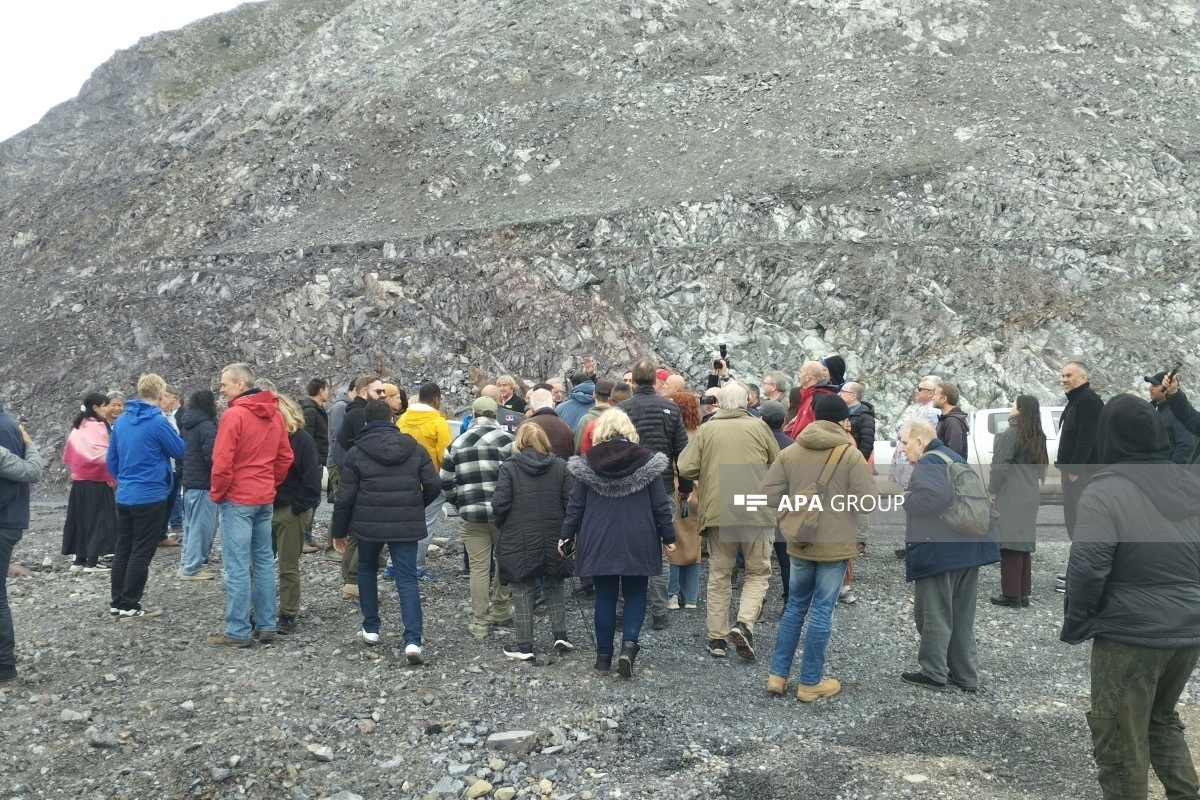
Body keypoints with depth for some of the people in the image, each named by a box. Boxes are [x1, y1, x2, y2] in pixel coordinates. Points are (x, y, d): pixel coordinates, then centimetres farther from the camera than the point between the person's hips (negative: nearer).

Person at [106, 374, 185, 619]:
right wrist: (167, 428, 9)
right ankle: (129, 606, 5)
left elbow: (111, 458, 12)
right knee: (141, 552, 1)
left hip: (124, 496, 7)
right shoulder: (157, 421, -16)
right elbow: (179, 450, -6)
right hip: (150, 496, -7)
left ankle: (117, 603, 21)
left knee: (122, 549, 14)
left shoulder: (121, 420, 6)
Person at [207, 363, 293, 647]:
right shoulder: (274, 414, 8)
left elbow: (222, 462, -17)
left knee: (237, 566, -3)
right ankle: (266, 626, 16)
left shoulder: (234, 415, -15)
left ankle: (238, 631, 1)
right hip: (265, 498, 8)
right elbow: (286, 457, 12)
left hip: (237, 499, -7)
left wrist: (216, 493, -3)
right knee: (264, 561, 11)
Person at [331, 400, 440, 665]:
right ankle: (413, 641, -12)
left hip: (368, 523, 0)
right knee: (407, 579, 0)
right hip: (406, 525, 1)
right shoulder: (415, 448, 3)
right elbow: (434, 486, 0)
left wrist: (338, 531, 8)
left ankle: (370, 629, 26)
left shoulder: (357, 452, -2)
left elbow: (345, 496, -2)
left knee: (367, 571, 23)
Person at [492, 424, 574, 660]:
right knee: (554, 586, 19)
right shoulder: (561, 466, 1)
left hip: (519, 541, -3)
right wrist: (565, 530, 12)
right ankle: (560, 634, 13)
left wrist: (501, 526, 9)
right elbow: (570, 502, -2)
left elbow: (500, 504, -11)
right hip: (554, 540, 3)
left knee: (523, 590, 6)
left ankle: (524, 645, 10)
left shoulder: (509, 468, -7)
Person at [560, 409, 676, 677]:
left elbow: (575, 505, 2)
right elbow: (660, 505, -1)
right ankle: (629, 643, -8)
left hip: (599, 542, 1)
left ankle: (604, 656, 16)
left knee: (605, 597, 11)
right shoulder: (647, 461, -4)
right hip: (638, 542, -1)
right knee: (635, 594, 12)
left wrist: (567, 536, 12)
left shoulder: (586, 464, -2)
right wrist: (668, 537, 8)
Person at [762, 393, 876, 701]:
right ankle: (810, 682, 14)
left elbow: (769, 493, -2)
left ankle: (777, 675, 19)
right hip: (836, 544, -4)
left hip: (799, 542, 4)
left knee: (795, 606, 18)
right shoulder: (851, 454, -12)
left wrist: (789, 519, 10)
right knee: (821, 611, 5)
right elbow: (867, 501, -13)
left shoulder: (790, 452, 1)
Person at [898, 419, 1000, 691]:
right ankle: (966, 675, 21)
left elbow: (937, 496, -31)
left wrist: (908, 500, -15)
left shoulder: (928, 463, -13)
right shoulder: (955, 458, 18)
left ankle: (933, 673, 12)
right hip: (968, 546, 9)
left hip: (939, 550, -9)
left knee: (934, 614, 3)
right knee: (962, 617, 15)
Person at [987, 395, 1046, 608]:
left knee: (1010, 545, -5)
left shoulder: (1010, 434, -14)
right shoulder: (1037, 437, 12)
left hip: (1010, 498, -8)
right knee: (1024, 545, 12)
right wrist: (1030, 484, 17)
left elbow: (999, 466, -17)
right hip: (1029, 497, 8)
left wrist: (993, 490, -7)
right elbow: (1040, 465, 17)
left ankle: (1011, 594, -3)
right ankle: (1023, 593, 17)